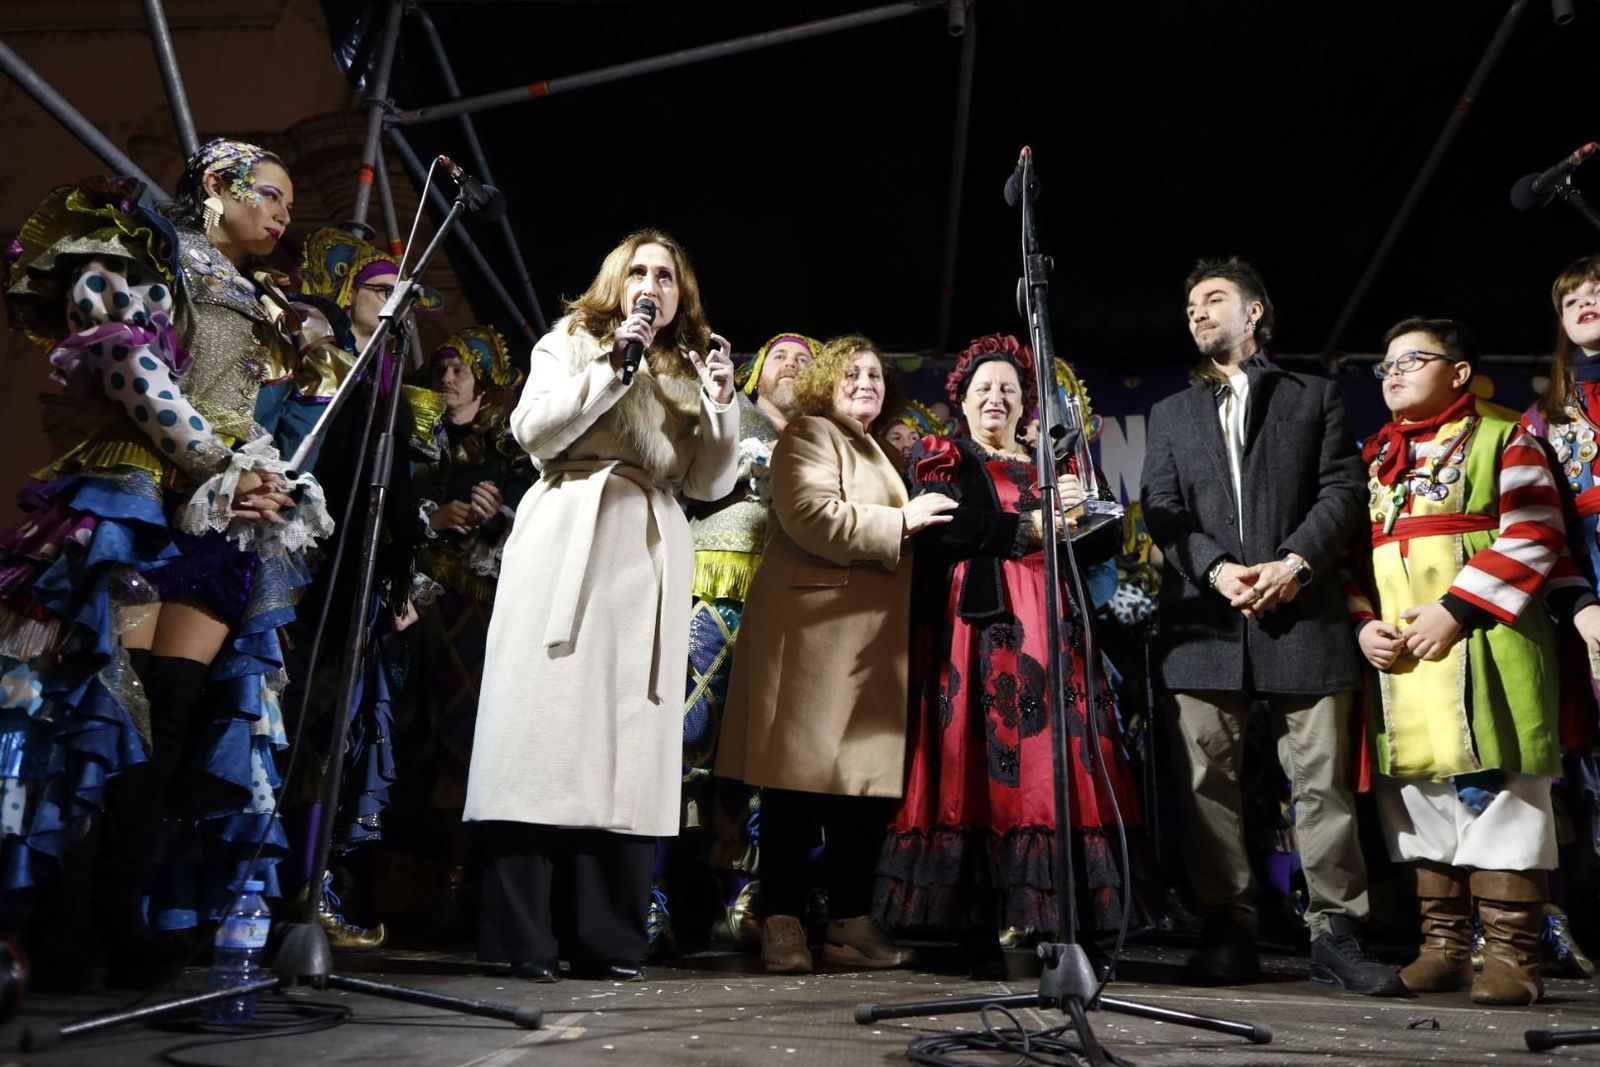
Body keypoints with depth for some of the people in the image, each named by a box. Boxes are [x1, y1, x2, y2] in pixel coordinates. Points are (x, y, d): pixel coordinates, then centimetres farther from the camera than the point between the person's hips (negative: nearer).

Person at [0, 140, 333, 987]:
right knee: (111, 698, -13)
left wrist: (268, 485, 2)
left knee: (173, 714, -3)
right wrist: (217, 467, -12)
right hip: (141, 498, -6)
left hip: (228, 518, 6)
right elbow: (134, 367, -9)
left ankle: (118, 917, -2)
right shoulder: (151, 252, 7)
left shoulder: (256, 304, 28)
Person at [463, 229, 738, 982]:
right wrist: (613, 368, -4)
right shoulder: (570, 343, 16)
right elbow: (534, 431, 0)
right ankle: (524, 936, -5)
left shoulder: (690, 370, 23)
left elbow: (709, 484, 15)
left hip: (649, 560, 3)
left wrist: (721, 404, 2)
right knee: (546, 725, -9)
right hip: (567, 547, -3)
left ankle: (608, 937, 2)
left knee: (629, 739, -3)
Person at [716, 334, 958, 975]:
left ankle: (852, 923, 9)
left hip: (869, 640, 8)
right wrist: (901, 520, -12)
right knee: (802, 777, -8)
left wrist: (913, 523, 21)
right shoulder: (810, 436, 2)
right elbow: (811, 515, -16)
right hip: (814, 630, -8)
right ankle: (782, 924, -3)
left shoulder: (872, 452, 29)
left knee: (868, 779, 4)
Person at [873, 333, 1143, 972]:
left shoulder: (1047, 466, 24)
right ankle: (978, 927, -5)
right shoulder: (939, 457, 12)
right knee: (974, 768, -9)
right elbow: (943, 527, -7)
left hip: (1046, 626, 4)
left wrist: (1075, 513, -2)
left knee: (1051, 767, -5)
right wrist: (1029, 526, -6)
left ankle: (1054, 921, -2)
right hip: (974, 626, -4)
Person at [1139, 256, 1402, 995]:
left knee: (1323, 781, -2)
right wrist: (1215, 569, -9)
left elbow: (1342, 490, 4)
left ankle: (1336, 932, 7)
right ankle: (1229, 931, 9)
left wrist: (1295, 562, -12)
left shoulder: (1314, 396, 16)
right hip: (1203, 620, 2)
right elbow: (1162, 511, 8)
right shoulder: (1170, 414, 21)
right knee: (1209, 782, 1)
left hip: (1301, 614, -1)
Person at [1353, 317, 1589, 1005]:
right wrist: (1362, 623, 0)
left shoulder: (1503, 437, 5)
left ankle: (1511, 956, 5)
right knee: (1416, 799, 7)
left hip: (1484, 651, -5)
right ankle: (1443, 946, 17)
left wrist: (1455, 609, -16)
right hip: (1396, 658, 5)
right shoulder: (1375, 456, 21)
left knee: (1496, 796, -4)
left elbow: (1532, 536, -7)